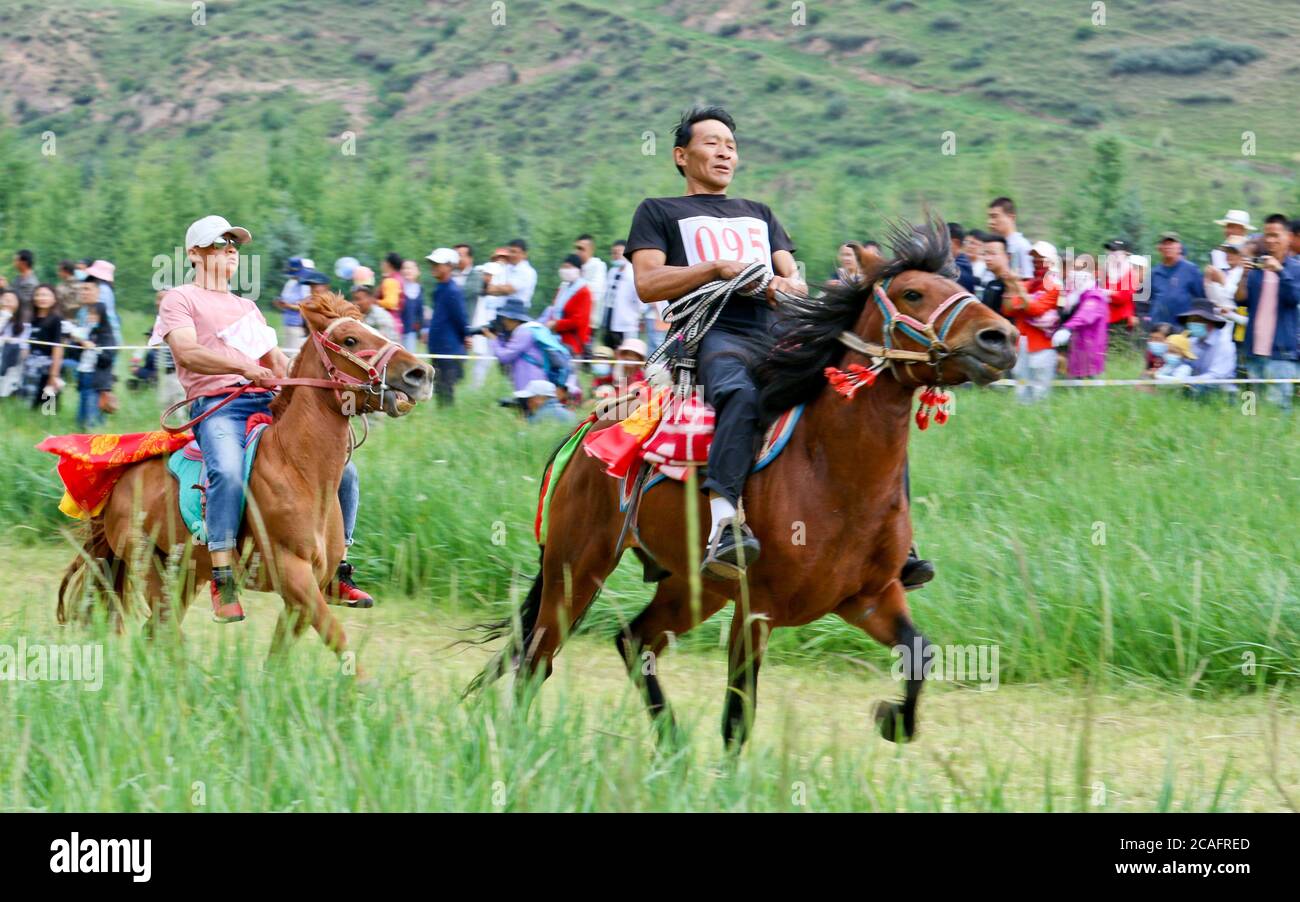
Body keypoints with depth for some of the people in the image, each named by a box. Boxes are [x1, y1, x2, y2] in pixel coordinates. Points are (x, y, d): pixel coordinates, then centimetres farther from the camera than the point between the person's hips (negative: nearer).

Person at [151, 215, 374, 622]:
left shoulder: (247, 307, 30)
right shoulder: (180, 300, 8)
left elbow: (277, 361, 25)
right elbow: (187, 353, -10)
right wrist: (243, 367, -24)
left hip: (268, 405, 7)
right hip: (216, 406, -7)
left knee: (341, 468, -6)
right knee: (228, 473, -38)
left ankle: (339, 572, 5)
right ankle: (223, 584, -36)